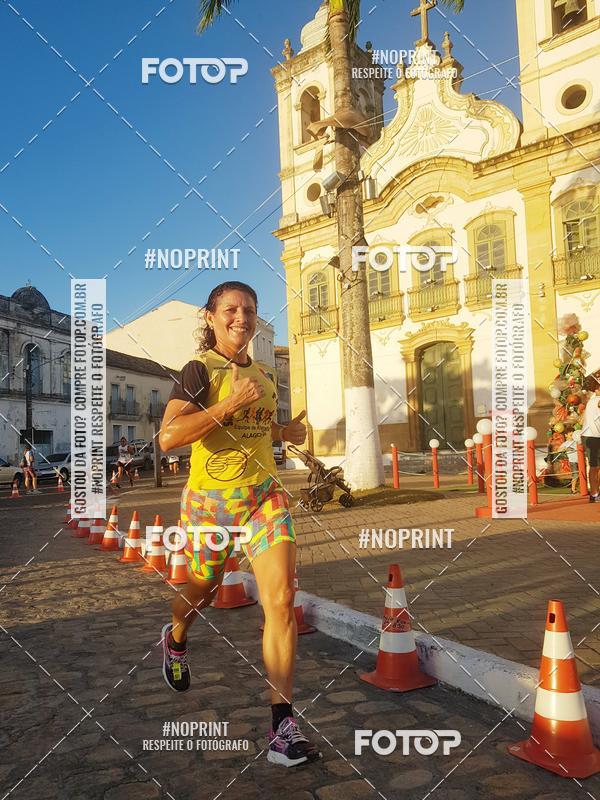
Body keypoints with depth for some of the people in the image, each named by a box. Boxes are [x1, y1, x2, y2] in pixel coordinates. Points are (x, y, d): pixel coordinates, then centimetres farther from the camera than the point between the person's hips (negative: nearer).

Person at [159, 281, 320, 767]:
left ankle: (283, 725, -3)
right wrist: (230, 403, -27)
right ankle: (176, 640, 56)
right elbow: (168, 437, -24)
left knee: (281, 598, -12)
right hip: (210, 499, -3)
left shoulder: (263, 375, 9)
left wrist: (285, 432, 8)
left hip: (264, 496, 4)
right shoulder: (200, 370, -10)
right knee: (200, 591, 19)